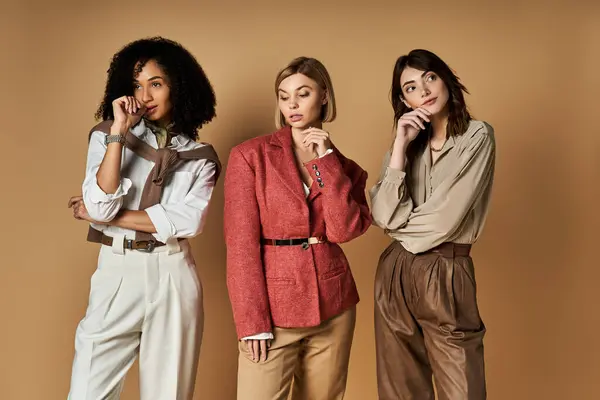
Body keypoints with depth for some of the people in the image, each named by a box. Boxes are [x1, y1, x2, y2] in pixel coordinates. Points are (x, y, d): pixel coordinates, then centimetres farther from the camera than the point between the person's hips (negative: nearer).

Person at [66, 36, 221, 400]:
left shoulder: (200, 155, 6)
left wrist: (108, 216, -9)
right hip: (117, 273, 0)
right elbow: (100, 207, -10)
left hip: (174, 277, 1)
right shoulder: (106, 136, 5)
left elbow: (189, 221, -10)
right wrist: (118, 132, -12)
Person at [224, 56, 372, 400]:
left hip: (334, 308, 4)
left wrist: (327, 161, -9)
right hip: (274, 307, -3)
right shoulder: (250, 155, -2)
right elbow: (241, 242, -8)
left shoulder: (344, 166, 9)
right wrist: (252, 320, -13)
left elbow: (345, 230, -8)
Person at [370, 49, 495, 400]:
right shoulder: (409, 143, 9)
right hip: (395, 275, 5)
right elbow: (383, 216, -6)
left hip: (446, 276, -4)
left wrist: (399, 225, 3)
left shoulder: (477, 136, -5)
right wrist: (401, 145, -8)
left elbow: (446, 219, -14)